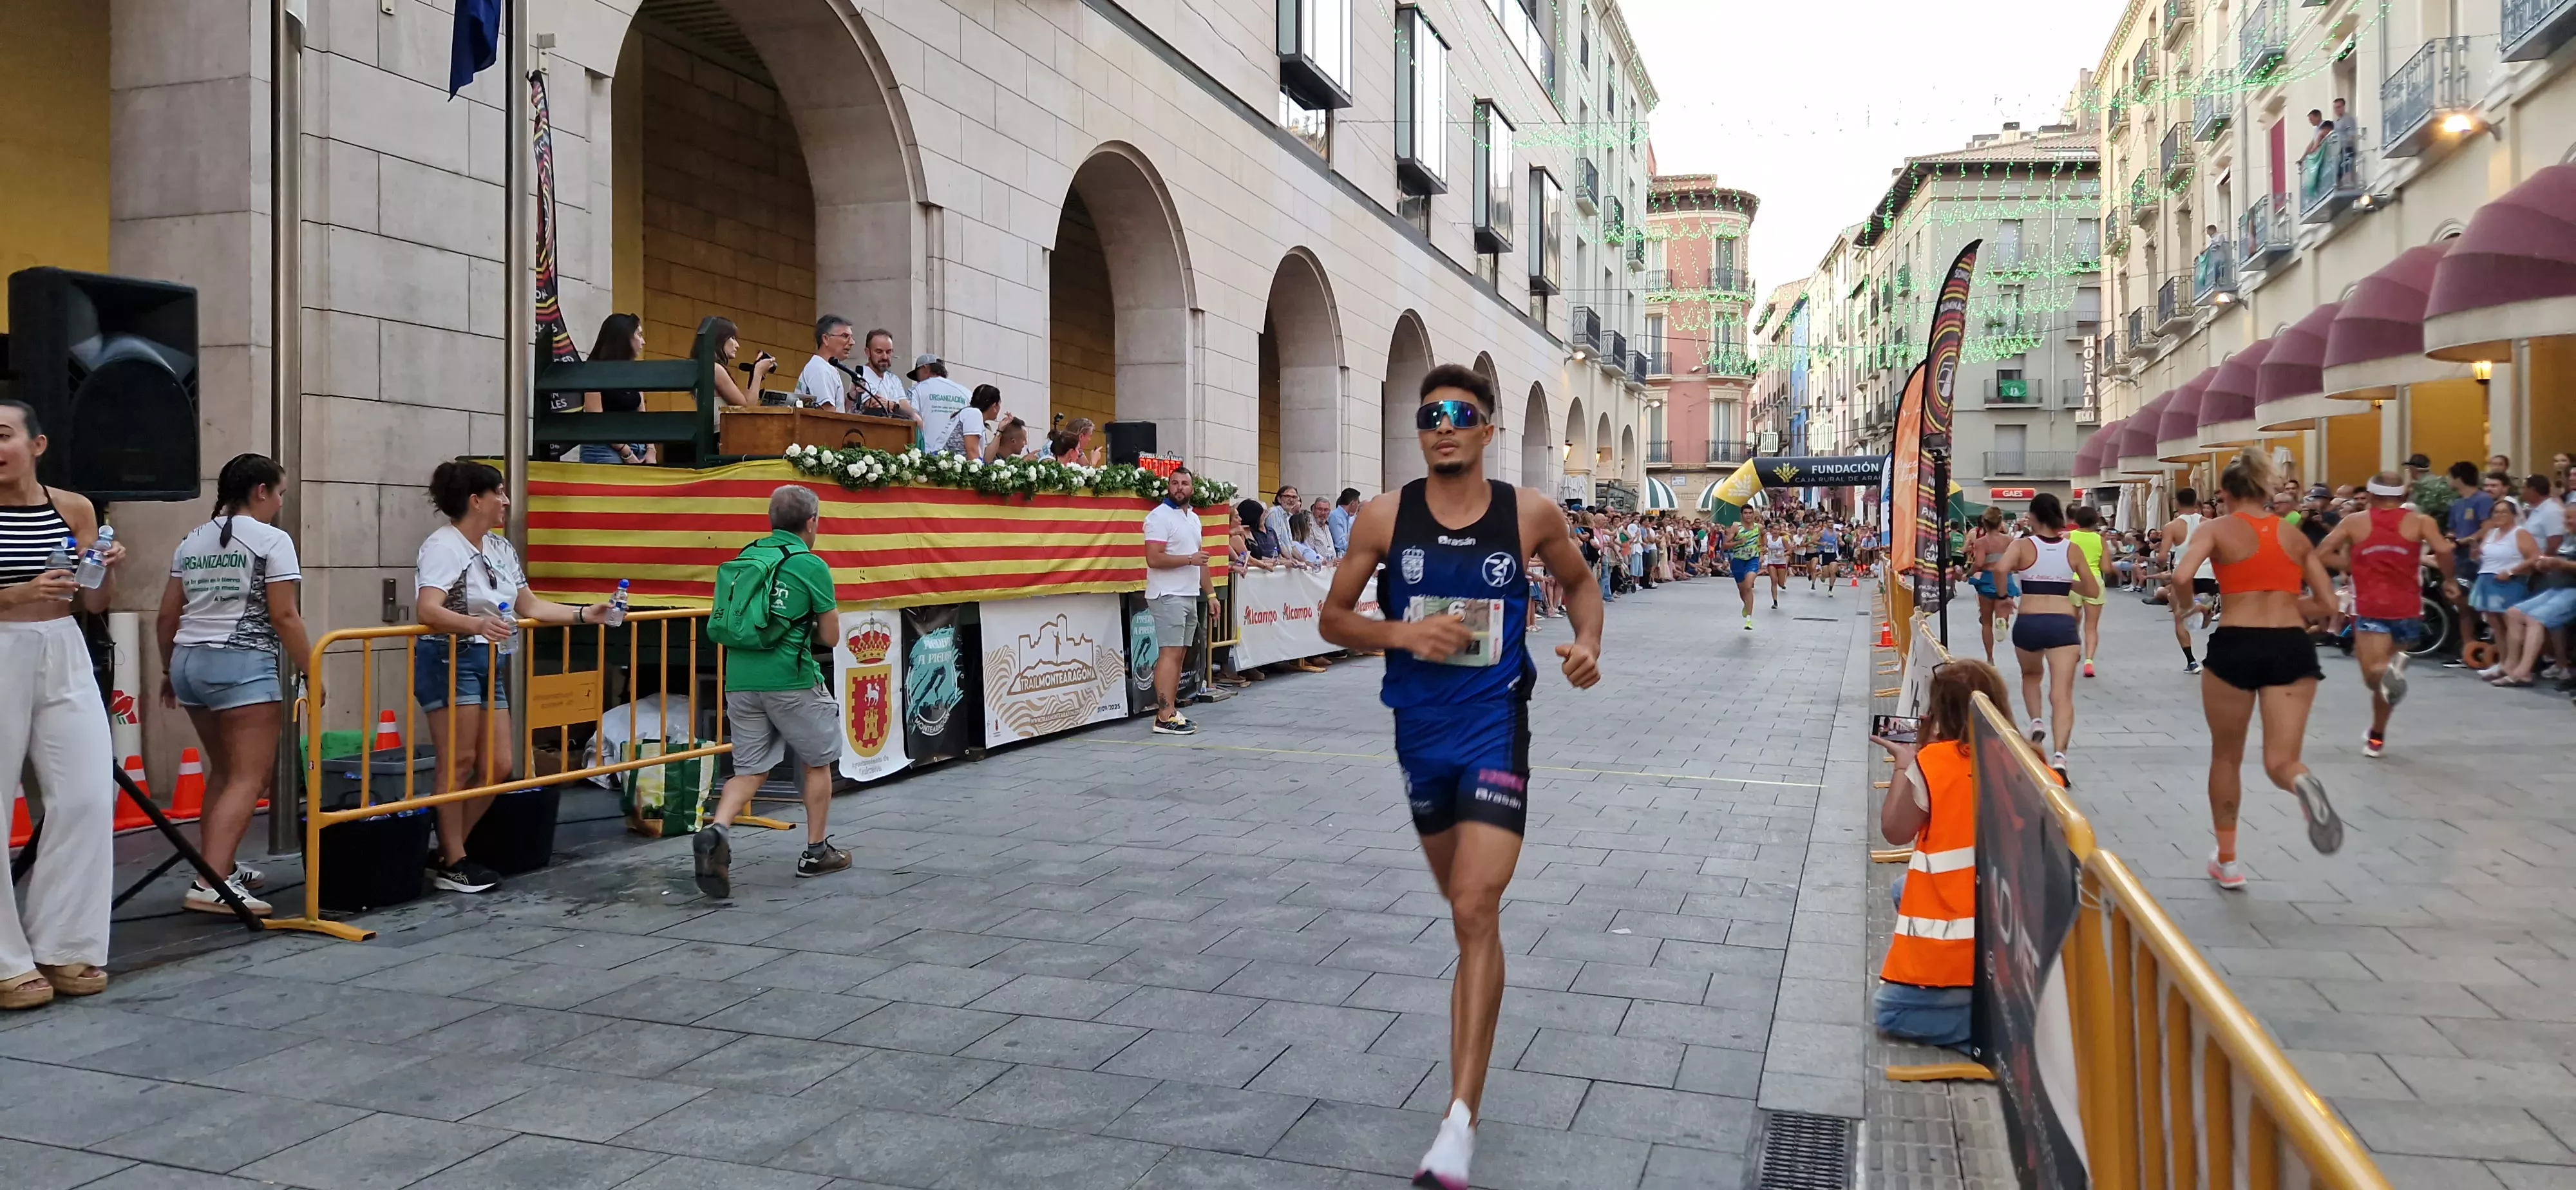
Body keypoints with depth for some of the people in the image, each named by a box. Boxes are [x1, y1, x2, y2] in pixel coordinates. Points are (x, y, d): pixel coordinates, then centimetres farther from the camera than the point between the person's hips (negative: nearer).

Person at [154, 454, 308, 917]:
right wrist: (310, 672, -4)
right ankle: (210, 884, -19)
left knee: (224, 771, 20)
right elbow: (284, 617, -11)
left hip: (190, 662, 8)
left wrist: (169, 672, 26)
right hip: (242, 665, -8)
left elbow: (167, 618, 16)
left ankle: (216, 868, 25)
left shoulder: (192, 541, 15)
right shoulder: (271, 539, -5)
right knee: (250, 778, -8)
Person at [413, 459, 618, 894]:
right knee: (458, 765, -6)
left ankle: (449, 850, 20)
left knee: (498, 766, 8)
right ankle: (452, 864, 3)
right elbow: (427, 610, -25)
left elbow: (529, 606, 18)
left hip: (489, 662, 9)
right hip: (450, 660, -9)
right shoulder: (443, 546, -11)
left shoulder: (500, 548, 15)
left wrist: (584, 614, 10)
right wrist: (476, 623, -41)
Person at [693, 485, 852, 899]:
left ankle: (716, 830, -15)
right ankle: (816, 851, 23)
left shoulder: (743, 559, 11)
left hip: (740, 679, 5)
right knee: (818, 760, 15)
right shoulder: (811, 566, -7)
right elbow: (830, 635, -2)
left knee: (750, 769, 11)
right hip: (791, 682, -5)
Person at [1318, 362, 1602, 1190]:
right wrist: (1403, 633, -16)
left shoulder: (1528, 514, -5)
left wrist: (1587, 642, -6)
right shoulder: (1385, 518, -4)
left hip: (1494, 728, -3)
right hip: (1420, 732, 3)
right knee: (1464, 907, 20)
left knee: (1476, 913, -15)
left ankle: (1462, 1120, -14)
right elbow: (1333, 618, 2)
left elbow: (1579, 583, 14)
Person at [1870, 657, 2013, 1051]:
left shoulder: (1931, 763, -14)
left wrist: (1904, 764, 5)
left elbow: (1895, 831, -4)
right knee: (1906, 888, 31)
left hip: (1957, 947, -6)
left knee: (1889, 1012, 14)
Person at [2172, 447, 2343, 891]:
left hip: (2234, 646, -2)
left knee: (2226, 757, 16)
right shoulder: (2295, 536, 14)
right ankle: (2302, 782, -37)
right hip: (2292, 647, 2)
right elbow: (2328, 606, 13)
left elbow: (2181, 578, -16)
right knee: (2279, 761, 2)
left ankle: (2227, 861, 24)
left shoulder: (2217, 528, 2)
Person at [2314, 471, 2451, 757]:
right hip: (2407, 609, 2)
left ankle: (2389, 669, -44)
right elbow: (2443, 550, -13)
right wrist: (2448, 579, 5)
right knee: (2385, 679, 20)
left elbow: (2321, 555, 1)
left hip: (2370, 608, -2)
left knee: (2374, 674, -11)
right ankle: (2376, 737, 23)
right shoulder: (2420, 521, 5)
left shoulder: (2354, 522, 7)